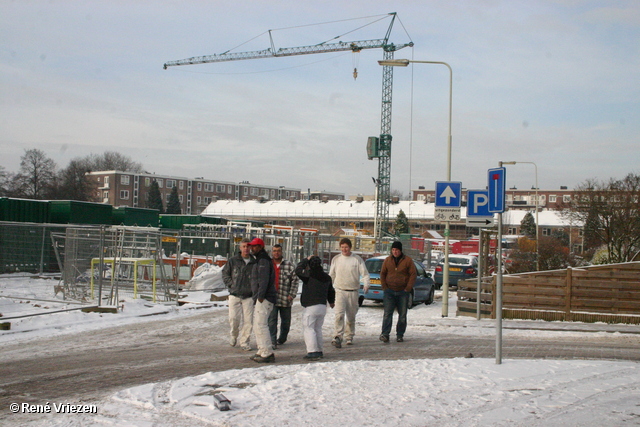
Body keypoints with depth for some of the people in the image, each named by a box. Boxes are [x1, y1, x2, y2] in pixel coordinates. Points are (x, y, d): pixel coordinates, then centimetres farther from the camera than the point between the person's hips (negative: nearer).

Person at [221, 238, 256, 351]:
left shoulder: (254, 263, 5)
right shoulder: (233, 261, 1)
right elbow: (225, 274, 8)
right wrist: (231, 285, -2)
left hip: (248, 296, 1)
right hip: (235, 295, -1)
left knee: (248, 320, -2)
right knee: (234, 318, -6)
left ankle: (245, 342, 10)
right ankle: (233, 335, 24)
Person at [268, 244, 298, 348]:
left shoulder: (289, 265, 3)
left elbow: (295, 280, 2)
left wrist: (291, 294, -7)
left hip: (285, 299, 1)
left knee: (286, 321, 11)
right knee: (272, 320, -9)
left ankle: (282, 339, 29)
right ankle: (272, 341, -7)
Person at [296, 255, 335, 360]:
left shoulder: (309, 275, -12)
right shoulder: (327, 277, 11)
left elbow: (298, 270, -3)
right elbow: (331, 291, 23)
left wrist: (306, 260, 8)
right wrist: (331, 302, 41)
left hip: (310, 307, -7)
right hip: (323, 307, 7)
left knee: (308, 329, -4)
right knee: (318, 329, 17)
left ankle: (312, 352, -12)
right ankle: (319, 351, 19)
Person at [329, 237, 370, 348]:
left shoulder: (357, 259, 1)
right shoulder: (336, 259, 7)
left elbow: (365, 274, 0)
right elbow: (331, 275, 17)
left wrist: (366, 284, -18)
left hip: (353, 292, 0)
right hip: (340, 291, 0)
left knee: (351, 317, 9)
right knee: (339, 314, -18)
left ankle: (349, 337, 25)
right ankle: (338, 337, -24)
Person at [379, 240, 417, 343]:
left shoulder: (408, 261, 0)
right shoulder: (387, 260, 6)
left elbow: (413, 274, 0)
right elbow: (382, 274, 12)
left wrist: (408, 288, -8)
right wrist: (384, 287, 1)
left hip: (403, 292, 0)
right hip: (389, 291, 1)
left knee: (402, 315, 5)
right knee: (387, 313, -10)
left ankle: (400, 335, 15)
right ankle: (385, 334, -14)